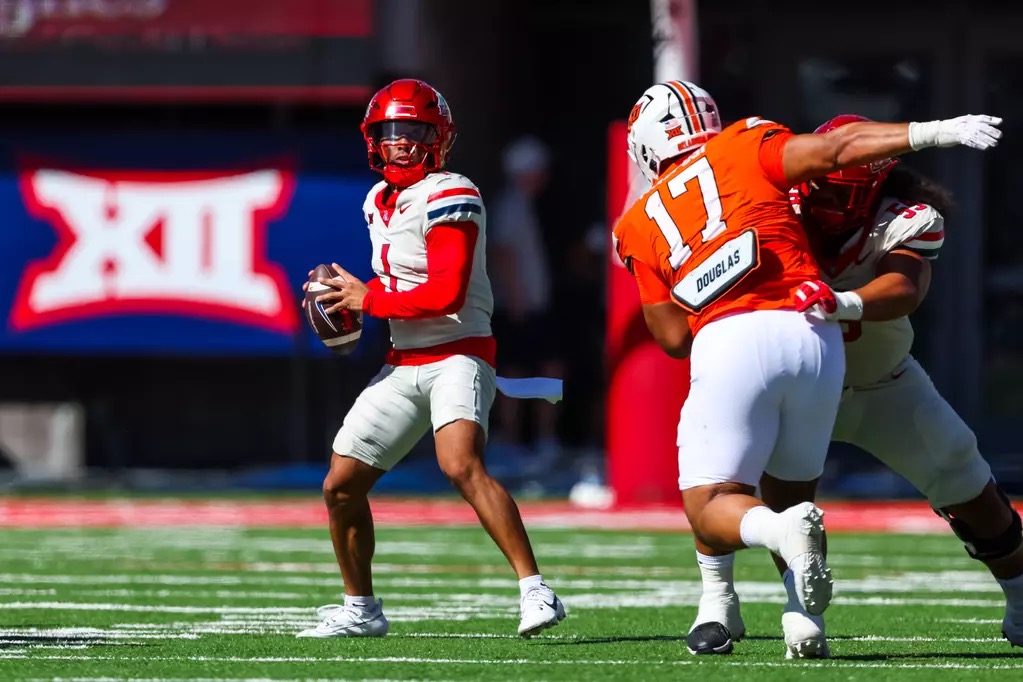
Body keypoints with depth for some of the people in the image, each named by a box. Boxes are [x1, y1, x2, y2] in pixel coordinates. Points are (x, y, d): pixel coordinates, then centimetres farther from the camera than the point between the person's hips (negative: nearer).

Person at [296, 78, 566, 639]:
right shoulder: (380, 202, 13)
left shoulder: (449, 199, -13)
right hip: (404, 363, 9)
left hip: (459, 354, -9)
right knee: (340, 487, 8)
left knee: (461, 465, -32)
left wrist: (369, 299, -13)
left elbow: (447, 294, -22)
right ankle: (360, 610, 26)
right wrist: (347, 299, 5)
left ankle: (535, 590, -33)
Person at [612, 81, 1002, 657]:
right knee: (792, 486, 18)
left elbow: (673, 337, 17)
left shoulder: (642, 226, 19)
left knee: (712, 507, 4)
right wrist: (936, 132, 0)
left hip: (732, 345, -2)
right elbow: (836, 150, 2)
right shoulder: (742, 149, 16)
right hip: (815, 338, 2)